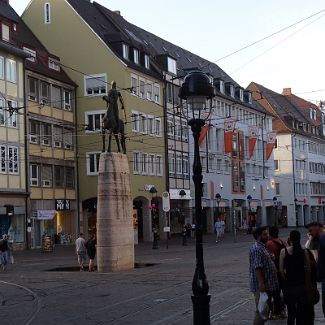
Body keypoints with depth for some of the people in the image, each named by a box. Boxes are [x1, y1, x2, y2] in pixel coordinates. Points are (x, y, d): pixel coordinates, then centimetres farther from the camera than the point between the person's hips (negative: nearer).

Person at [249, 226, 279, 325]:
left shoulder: (263, 247, 16)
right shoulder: (257, 249, -18)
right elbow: (257, 268, -25)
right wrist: (261, 283, -28)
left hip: (267, 285, 10)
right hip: (261, 286, -10)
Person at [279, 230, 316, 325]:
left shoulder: (284, 251, -8)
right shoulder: (304, 251, -4)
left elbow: (281, 270, -6)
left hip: (289, 284, -1)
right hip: (302, 284, 1)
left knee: (291, 311, 9)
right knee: (301, 311, 11)